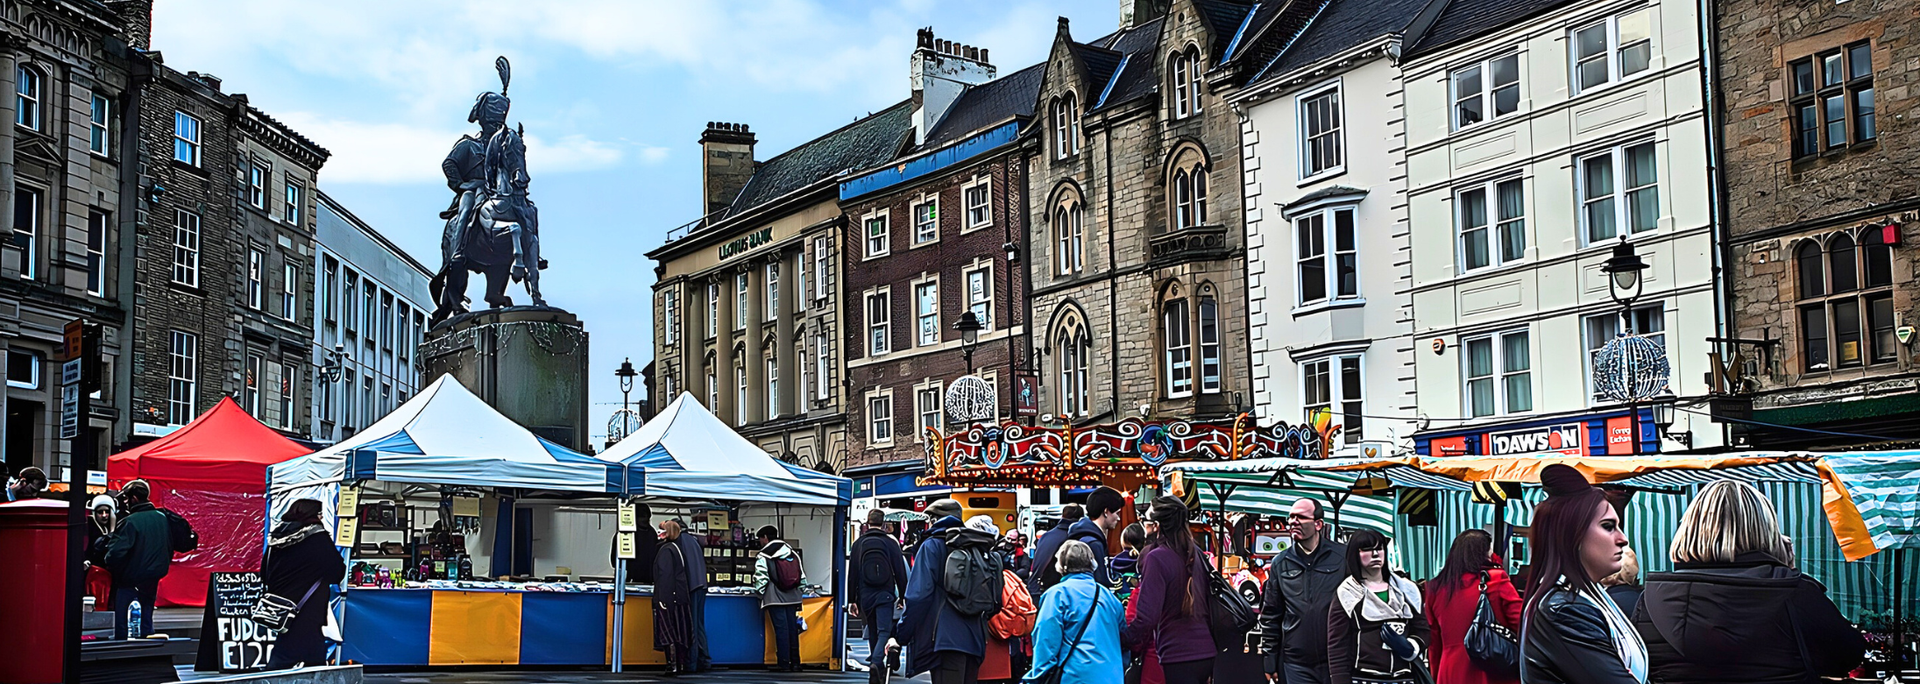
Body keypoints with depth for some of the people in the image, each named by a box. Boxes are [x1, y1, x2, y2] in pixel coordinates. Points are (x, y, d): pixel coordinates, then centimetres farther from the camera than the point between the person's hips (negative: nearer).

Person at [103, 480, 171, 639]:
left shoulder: (129, 522, -18)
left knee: (122, 626, 4)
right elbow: (169, 550, 11)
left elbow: (116, 553, -24)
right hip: (152, 581, 6)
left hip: (130, 581, -6)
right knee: (146, 623, 15)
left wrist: (110, 566, -5)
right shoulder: (163, 519, 2)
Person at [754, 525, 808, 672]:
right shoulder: (793, 553, 13)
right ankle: (795, 663, 10)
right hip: (792, 597, 5)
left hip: (775, 598, -5)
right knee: (793, 628, 8)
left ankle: (783, 663, -4)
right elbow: (802, 576, 14)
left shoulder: (763, 556, -6)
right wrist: (800, 592, 21)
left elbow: (760, 578, -11)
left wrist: (759, 593, 3)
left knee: (781, 629, -4)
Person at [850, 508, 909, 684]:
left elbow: (852, 573, 4)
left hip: (865, 596, 2)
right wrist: (903, 597, 9)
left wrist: (851, 600, 8)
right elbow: (900, 572, 1)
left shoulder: (859, 543, 5)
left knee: (872, 634, 14)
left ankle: (878, 670, 20)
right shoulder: (891, 543, 1)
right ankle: (876, 662, -30)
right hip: (885, 595, -2)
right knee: (884, 632, -7)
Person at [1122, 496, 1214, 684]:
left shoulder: (1156, 559, -13)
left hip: (1179, 657, -7)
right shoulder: (1195, 553, 10)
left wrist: (1121, 639, -7)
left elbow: (1147, 616, -19)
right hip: (1206, 653, 8)